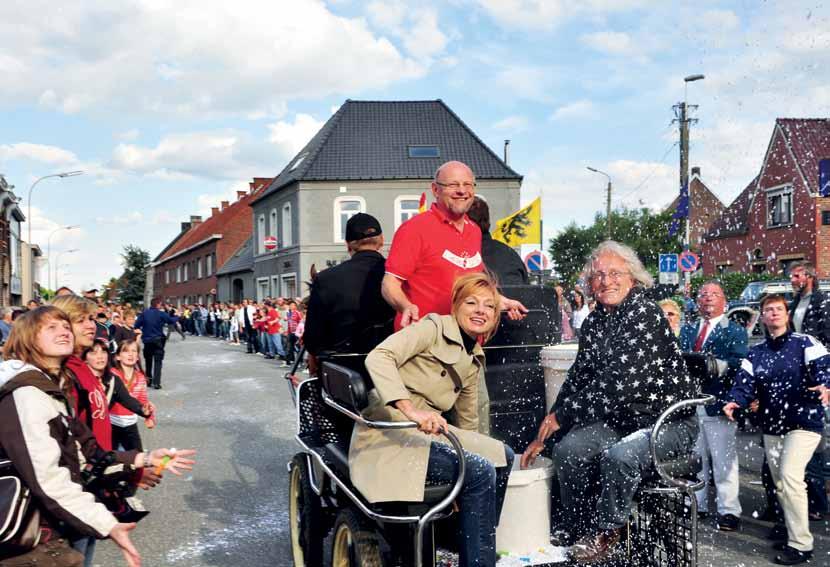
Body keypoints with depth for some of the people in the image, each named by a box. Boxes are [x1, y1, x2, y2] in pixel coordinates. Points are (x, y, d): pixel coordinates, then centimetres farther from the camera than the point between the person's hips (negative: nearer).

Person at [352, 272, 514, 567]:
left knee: (501, 455, 1)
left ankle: (482, 541, 13)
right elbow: (378, 357, -24)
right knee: (480, 472, -20)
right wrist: (411, 410, -35)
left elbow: (467, 419, 24)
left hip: (426, 431, 9)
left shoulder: (473, 359, 17)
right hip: (388, 434, -9)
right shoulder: (433, 328, -8)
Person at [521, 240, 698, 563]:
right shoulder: (594, 322, 6)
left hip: (670, 422, -6)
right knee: (568, 448, -17)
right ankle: (576, 537, 0)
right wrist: (542, 436, 1)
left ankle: (605, 535, -6)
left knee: (620, 456, -32)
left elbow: (620, 384, -26)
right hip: (622, 419, 7)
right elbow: (577, 379, 8)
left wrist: (562, 415, -20)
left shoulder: (646, 314, -18)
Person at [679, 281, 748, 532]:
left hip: (718, 402, -5)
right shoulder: (687, 329, 18)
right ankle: (696, 504, 24)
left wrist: (717, 366, -26)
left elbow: (740, 362, -12)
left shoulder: (734, 331, 2)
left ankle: (729, 511, 4)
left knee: (723, 459, -3)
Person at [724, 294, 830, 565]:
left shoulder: (805, 343, -2)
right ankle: (793, 532, 32)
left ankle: (801, 544, -10)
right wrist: (735, 401, -22)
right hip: (771, 426, 6)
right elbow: (745, 383, -2)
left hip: (804, 422, -6)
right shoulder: (755, 353, 10)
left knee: (790, 477, -18)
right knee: (780, 484, 13)